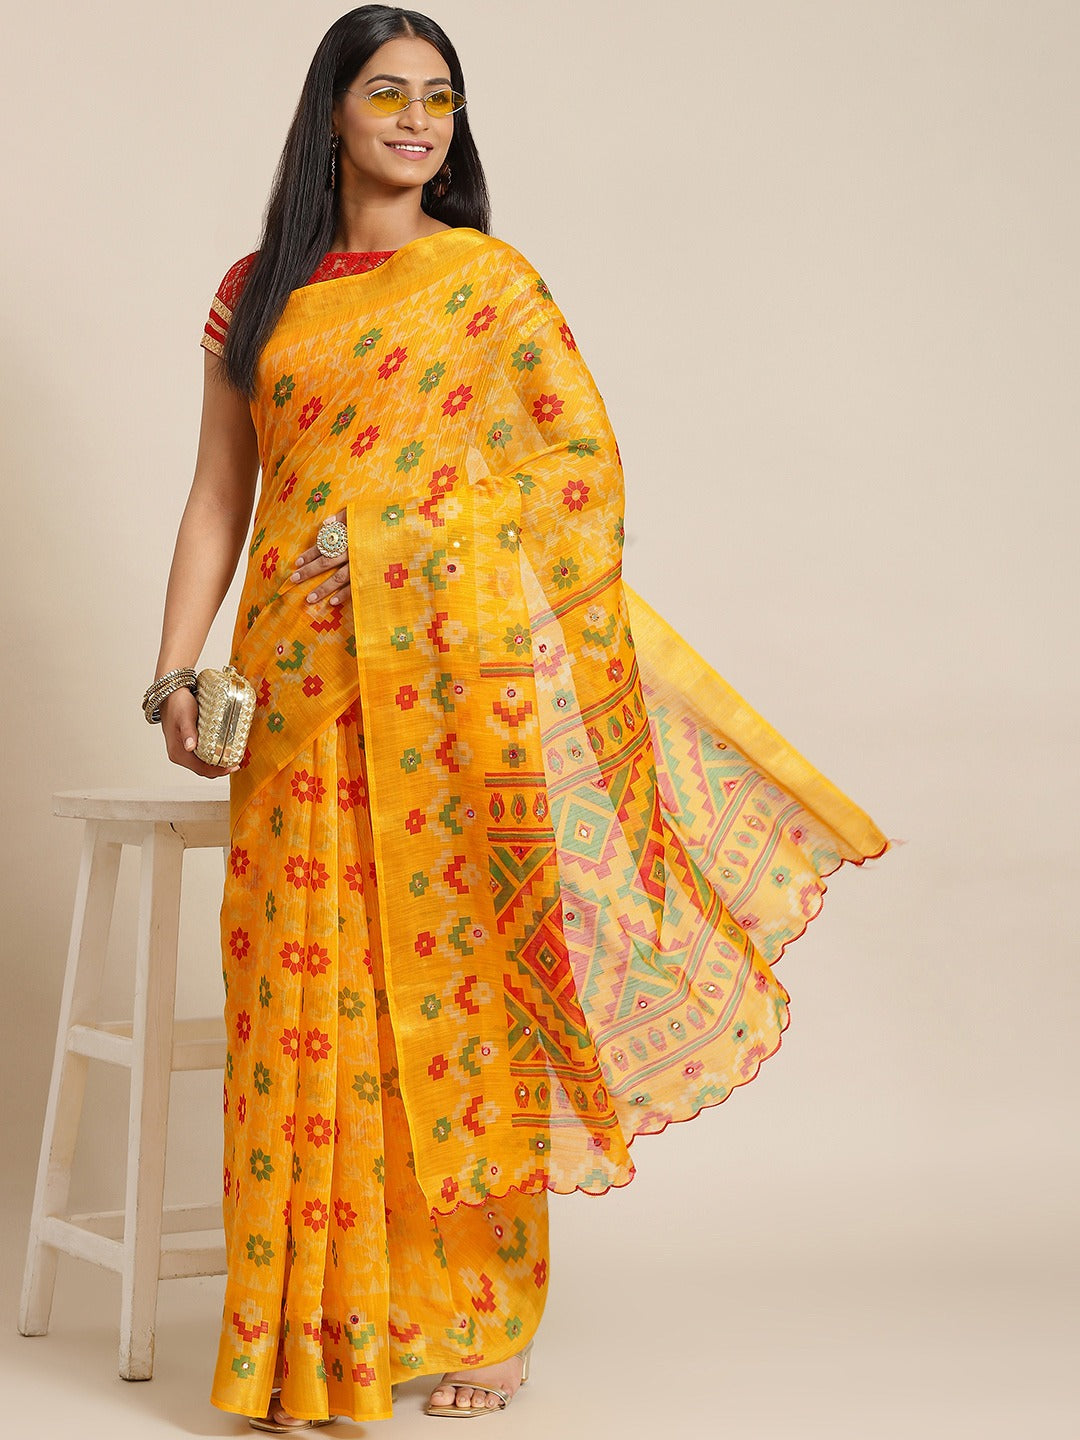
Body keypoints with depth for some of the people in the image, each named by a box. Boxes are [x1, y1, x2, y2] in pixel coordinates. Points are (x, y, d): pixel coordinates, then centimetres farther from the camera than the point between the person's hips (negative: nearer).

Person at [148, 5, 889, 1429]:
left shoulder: (487, 278, 5)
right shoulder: (257, 294, 14)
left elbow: (581, 462, 0)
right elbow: (219, 498, 12)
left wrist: (408, 549, -9)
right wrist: (176, 670, 3)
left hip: (456, 673, -2)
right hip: (303, 684, 3)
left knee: (458, 973, 0)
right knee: (306, 985, 1)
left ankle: (481, 1316, 14)